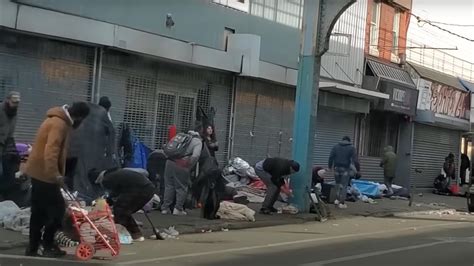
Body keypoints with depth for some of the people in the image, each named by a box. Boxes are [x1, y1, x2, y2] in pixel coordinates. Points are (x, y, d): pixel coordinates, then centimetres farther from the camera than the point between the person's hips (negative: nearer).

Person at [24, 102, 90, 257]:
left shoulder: (58, 121, 14)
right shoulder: (60, 124, -19)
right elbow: (51, 151, -29)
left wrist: (56, 174, 21)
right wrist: (56, 174, -33)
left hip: (38, 172, 10)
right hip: (44, 174, -10)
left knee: (39, 211, 12)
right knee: (57, 209, -3)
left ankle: (33, 248, 16)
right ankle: (48, 246, 3)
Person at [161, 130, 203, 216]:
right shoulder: (198, 142, 3)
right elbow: (195, 156, -13)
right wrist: (190, 167, -1)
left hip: (170, 162, 5)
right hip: (182, 166, -5)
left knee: (169, 186, 13)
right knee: (182, 187, 10)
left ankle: (165, 208, 17)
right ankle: (178, 209, 8)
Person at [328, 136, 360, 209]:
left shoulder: (336, 146, 9)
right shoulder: (351, 148, 0)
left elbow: (331, 157, 6)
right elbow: (355, 160, -5)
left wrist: (330, 166, 16)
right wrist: (358, 169, 1)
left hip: (337, 168, 3)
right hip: (345, 169, -3)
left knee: (338, 184, 18)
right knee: (344, 186, 2)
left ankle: (337, 199, 8)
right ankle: (341, 203, 1)